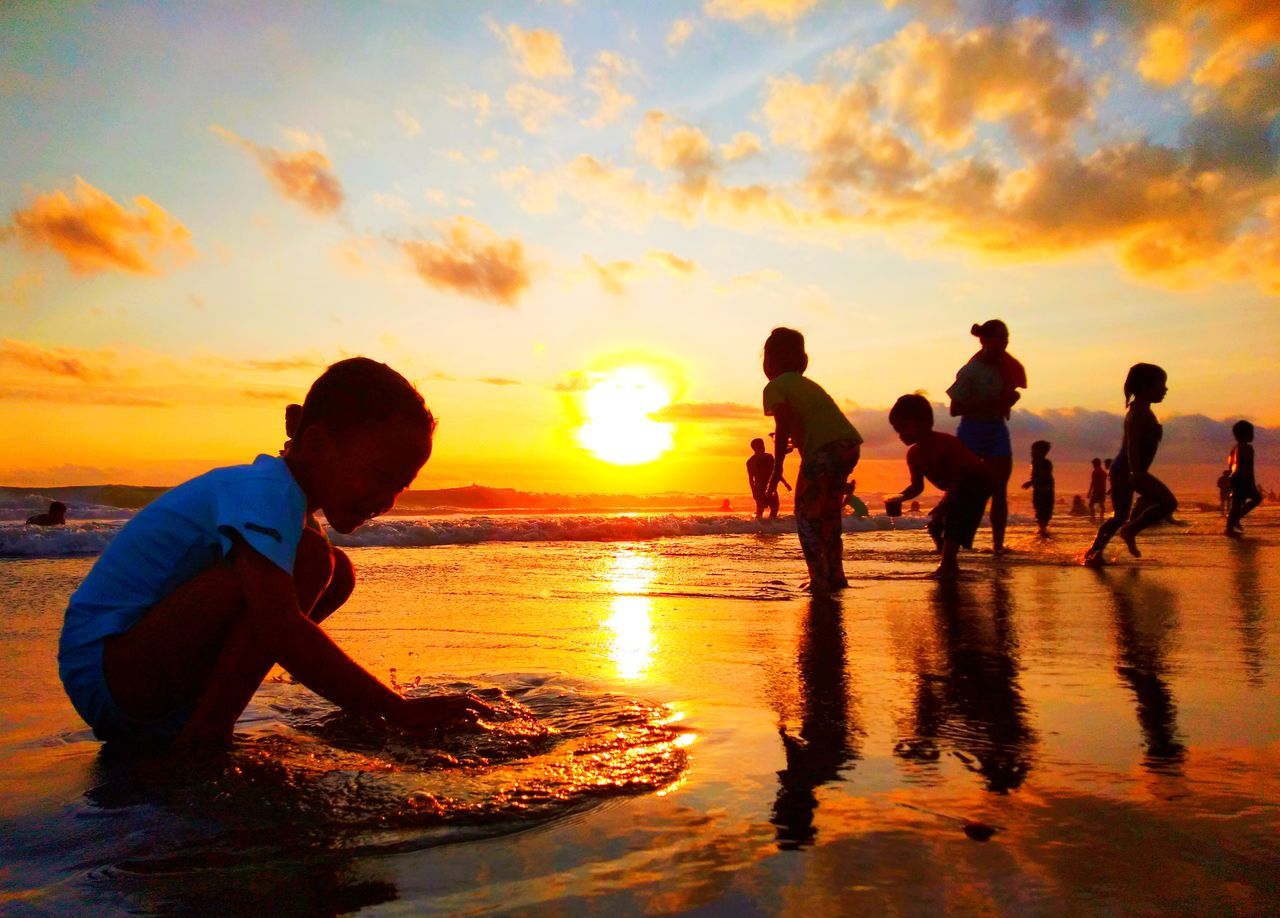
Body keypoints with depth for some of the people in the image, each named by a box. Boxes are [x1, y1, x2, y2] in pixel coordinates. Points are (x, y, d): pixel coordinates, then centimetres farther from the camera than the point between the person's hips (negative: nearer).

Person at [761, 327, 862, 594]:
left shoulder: (775, 387, 6)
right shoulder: (809, 383, 29)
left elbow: (783, 424, -9)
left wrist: (777, 468, -10)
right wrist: (796, 441, 41)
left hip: (823, 449, -7)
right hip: (850, 444, 8)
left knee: (807, 515, 4)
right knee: (829, 513, 21)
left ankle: (820, 579, -2)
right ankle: (835, 576, 25)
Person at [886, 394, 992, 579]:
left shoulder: (946, 442, -28)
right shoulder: (914, 454, -5)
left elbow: (958, 476, -31)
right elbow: (917, 486, -2)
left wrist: (944, 504, -41)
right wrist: (899, 498, -22)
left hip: (978, 479, -9)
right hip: (957, 489, 9)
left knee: (953, 517, -25)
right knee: (938, 525, 3)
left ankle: (947, 566, -29)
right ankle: (950, 565, 16)